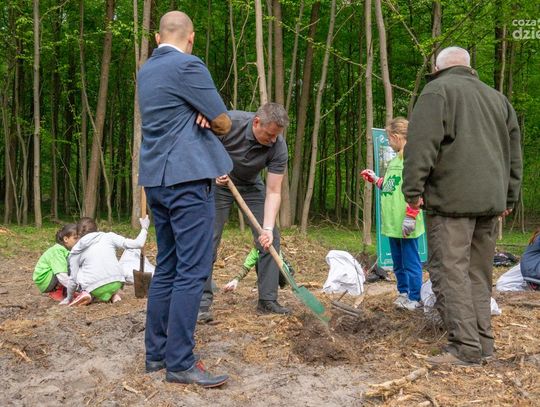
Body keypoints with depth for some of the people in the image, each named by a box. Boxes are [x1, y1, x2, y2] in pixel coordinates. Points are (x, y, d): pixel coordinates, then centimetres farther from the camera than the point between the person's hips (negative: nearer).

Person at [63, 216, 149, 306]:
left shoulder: (75, 251, 11)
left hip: (95, 287, -1)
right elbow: (137, 244, 2)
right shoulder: (109, 236, 9)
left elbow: (73, 278, 12)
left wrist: (69, 298, 27)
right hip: (116, 282, 2)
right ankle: (113, 294, 11)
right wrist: (144, 228, 19)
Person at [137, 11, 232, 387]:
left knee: (167, 267, 12)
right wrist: (211, 121, 17)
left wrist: (200, 117, 4)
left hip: (157, 179, 9)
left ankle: (156, 353, 17)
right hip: (188, 177, -9)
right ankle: (180, 362, -5)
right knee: (192, 270, -7)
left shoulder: (146, 71, 17)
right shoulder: (189, 66, -9)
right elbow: (224, 123, -5)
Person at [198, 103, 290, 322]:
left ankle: (268, 300, 4)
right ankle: (202, 301, -3)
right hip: (219, 183, -2)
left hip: (251, 186, 2)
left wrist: (268, 227, -34)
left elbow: (273, 192, -24)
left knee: (270, 240, -6)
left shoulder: (278, 147, -25)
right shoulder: (229, 122, -31)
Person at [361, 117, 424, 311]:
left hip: (404, 224, -9)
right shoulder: (394, 160, 15)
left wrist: (410, 217, -22)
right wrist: (375, 179, 16)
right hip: (391, 222, 9)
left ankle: (414, 298, 13)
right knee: (398, 262, 18)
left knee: (410, 262, 2)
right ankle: (403, 292, 30)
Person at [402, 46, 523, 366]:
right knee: (479, 273, 13)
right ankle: (484, 344, 16)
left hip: (451, 199, -7)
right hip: (491, 200, 7)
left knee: (450, 271, -6)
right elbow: (514, 151, 22)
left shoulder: (437, 90, 1)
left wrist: (413, 190, -11)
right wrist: (509, 198, 23)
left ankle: (466, 347, -9)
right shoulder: (497, 98, 22)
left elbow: (422, 144, -12)